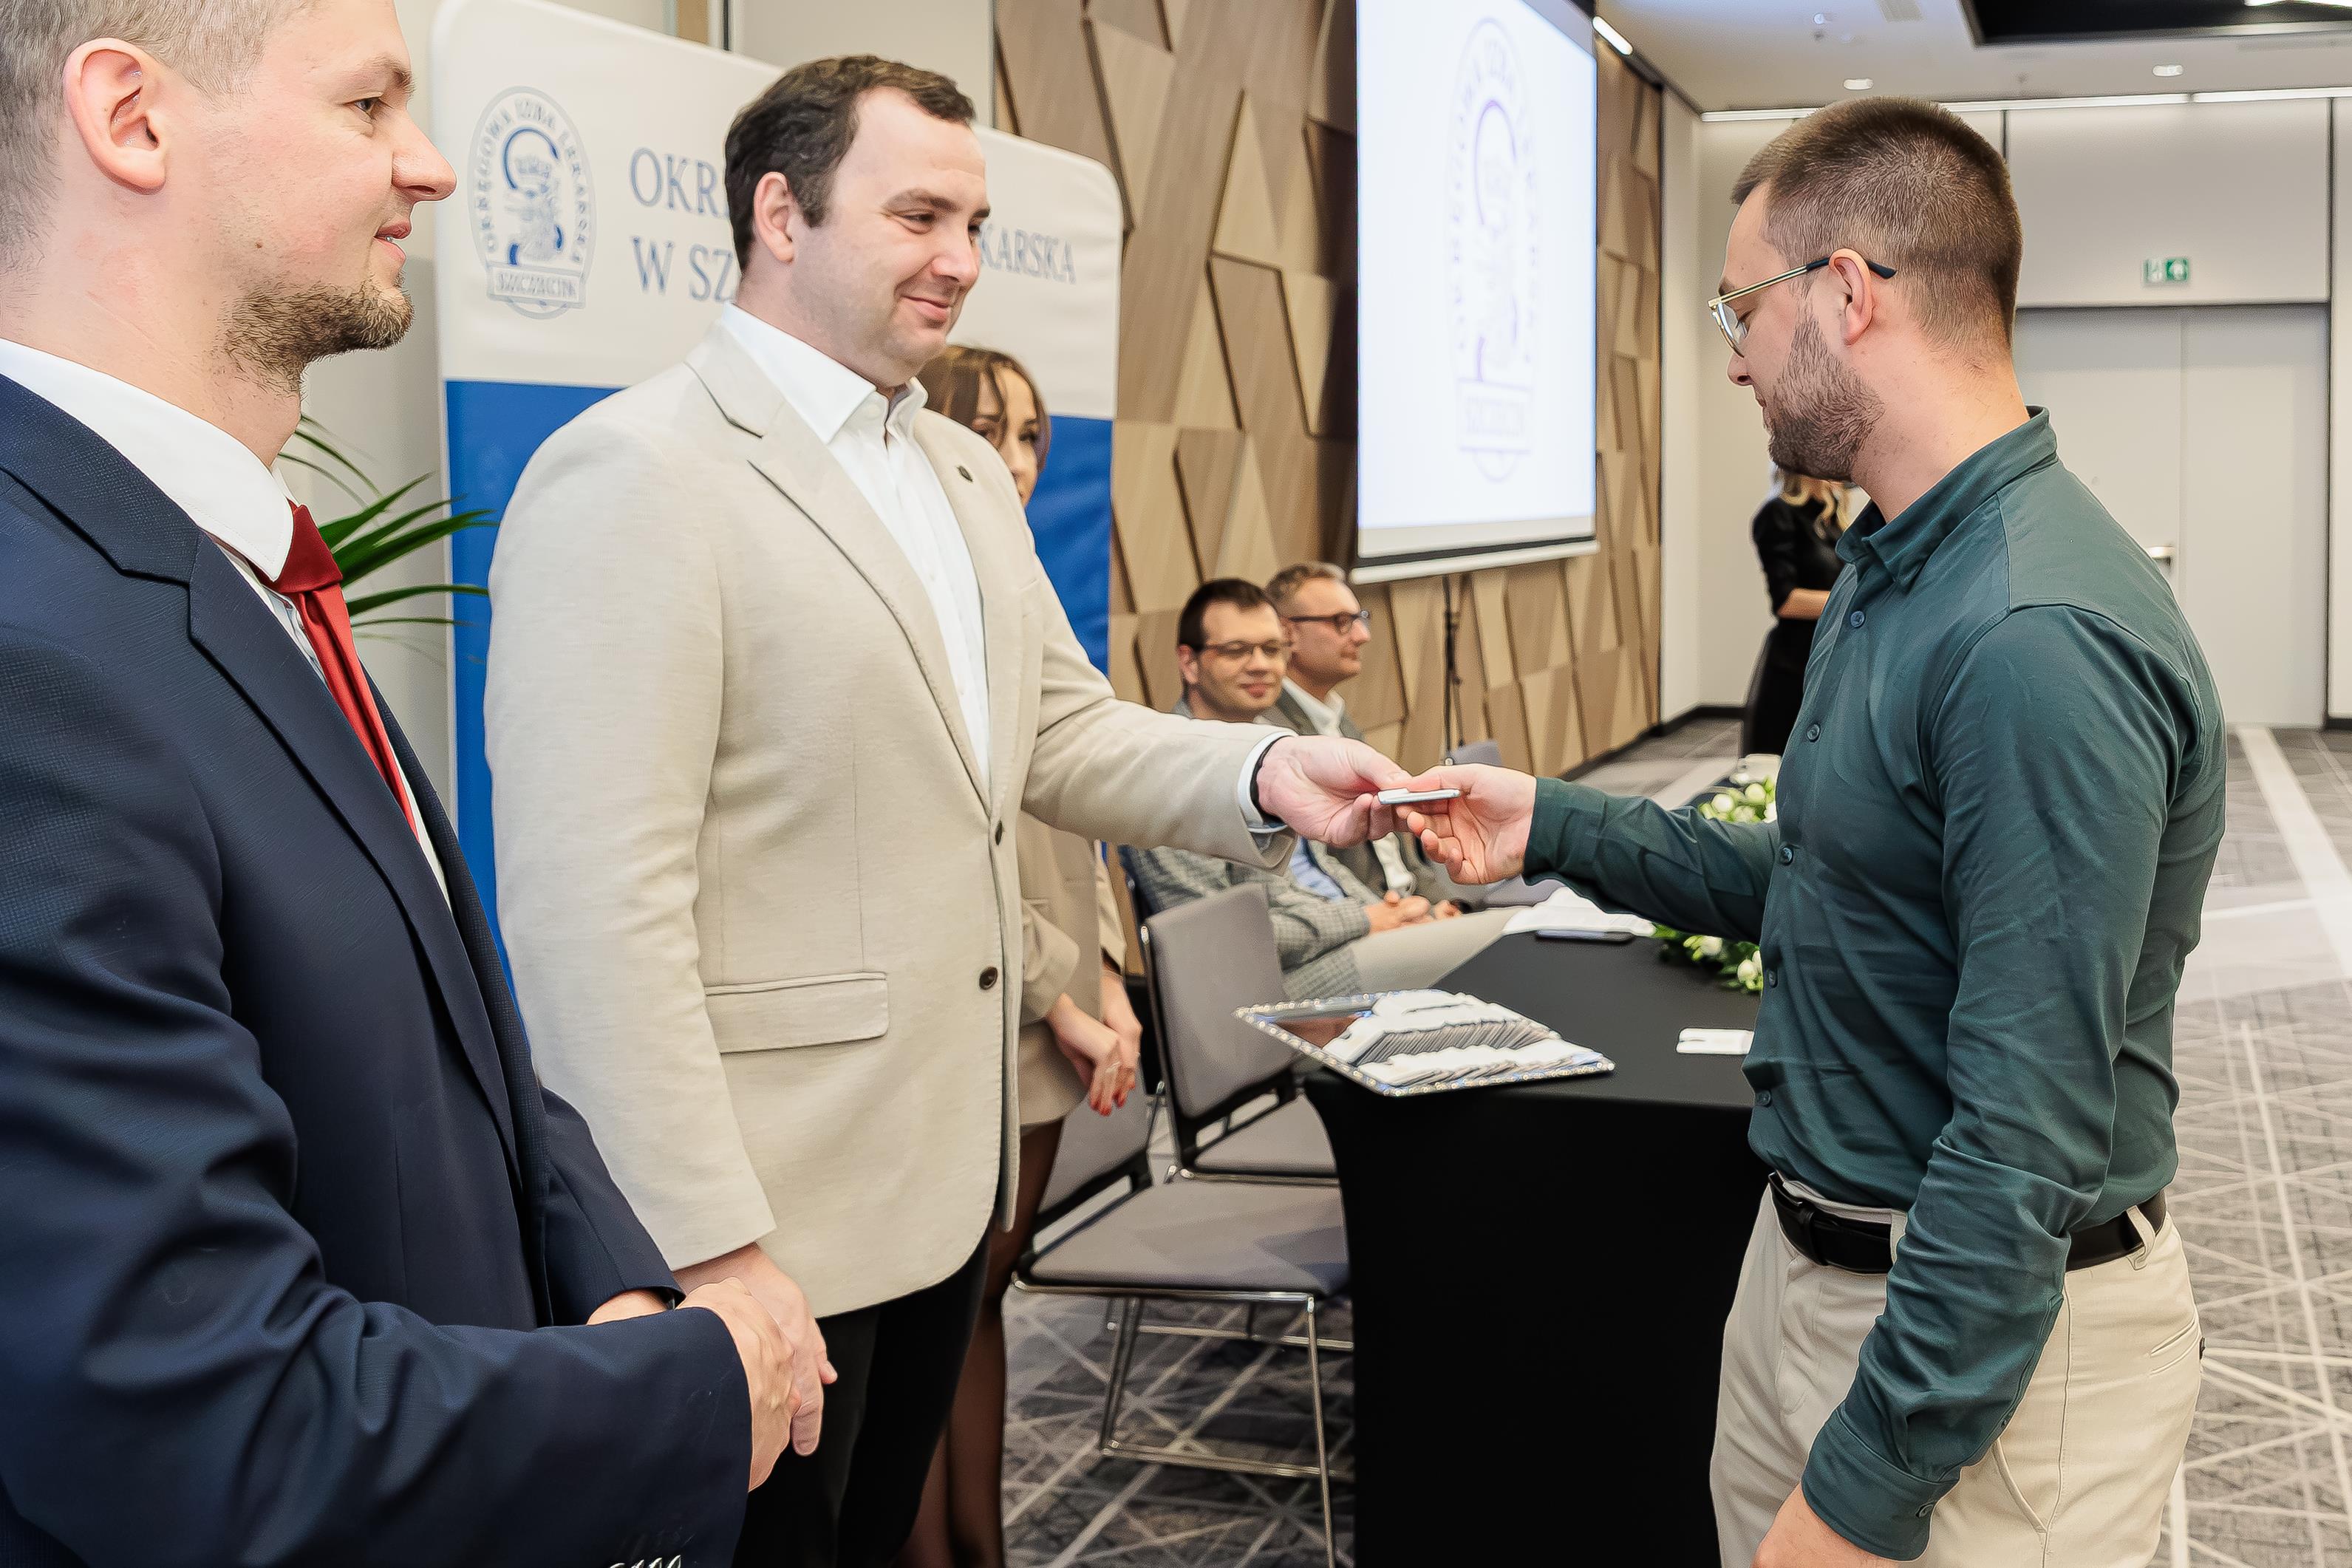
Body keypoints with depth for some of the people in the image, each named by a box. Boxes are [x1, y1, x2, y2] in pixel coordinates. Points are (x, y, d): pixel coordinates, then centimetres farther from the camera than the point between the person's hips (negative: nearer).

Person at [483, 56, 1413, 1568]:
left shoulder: (969, 474, 13)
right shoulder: (634, 474, -16)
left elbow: (1059, 732, 15)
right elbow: (599, 908, -21)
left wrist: (1263, 772, -4)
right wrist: (712, 1247, -22)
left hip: (943, 1176, 8)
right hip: (764, 1223, -8)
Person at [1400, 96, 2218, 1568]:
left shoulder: (2037, 641, -26)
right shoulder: (1892, 567, 7)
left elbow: (2032, 1134, -27)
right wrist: (1554, 826, 16)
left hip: (1985, 1324, -9)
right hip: (1817, 1264, 9)